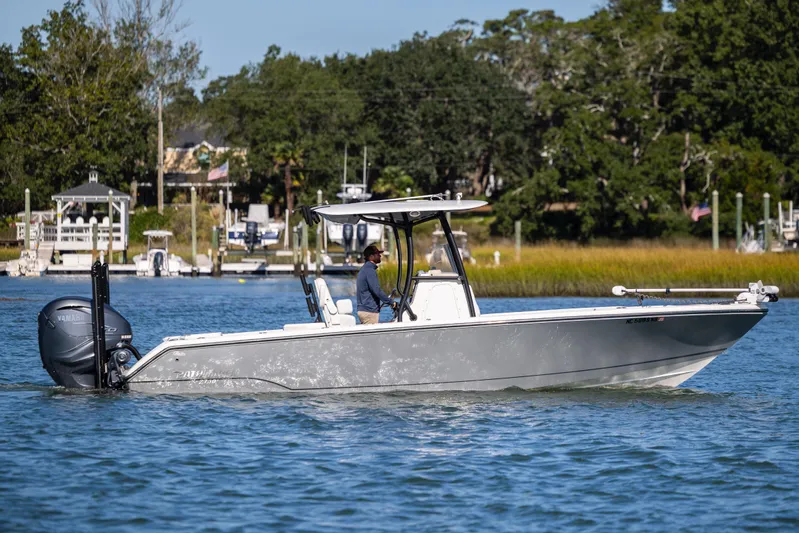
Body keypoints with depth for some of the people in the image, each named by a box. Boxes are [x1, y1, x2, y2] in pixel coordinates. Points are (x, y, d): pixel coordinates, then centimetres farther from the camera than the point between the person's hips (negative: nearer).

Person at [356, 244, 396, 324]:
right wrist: (391, 302, -11)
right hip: (370, 311, -10)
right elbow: (377, 291, -21)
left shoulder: (364, 269, 18)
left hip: (362, 310, 10)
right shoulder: (370, 271, -15)